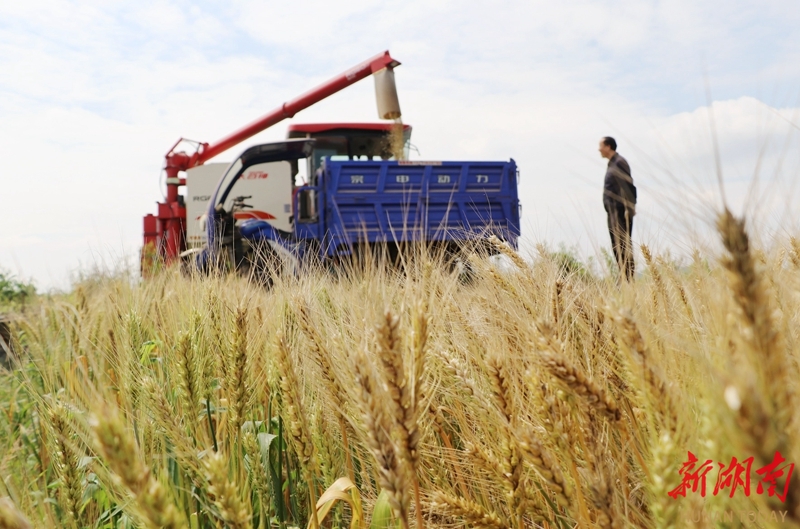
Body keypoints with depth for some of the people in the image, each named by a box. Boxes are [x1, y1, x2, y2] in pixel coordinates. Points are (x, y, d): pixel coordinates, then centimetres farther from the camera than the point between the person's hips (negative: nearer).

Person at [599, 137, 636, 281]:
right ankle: (624, 278, 14)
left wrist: (629, 208, -21)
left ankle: (628, 279, -9)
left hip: (621, 212, -10)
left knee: (623, 245, -10)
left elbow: (628, 186, -17)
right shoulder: (612, 164, 18)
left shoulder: (619, 162, -10)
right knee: (617, 246, 10)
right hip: (613, 212, 10)